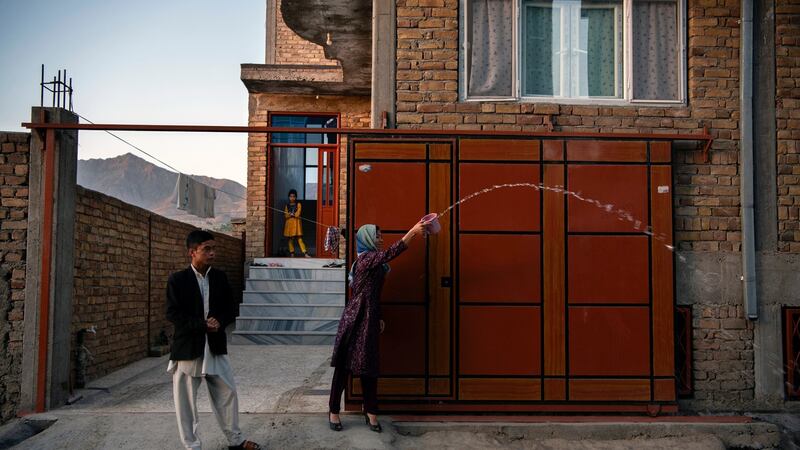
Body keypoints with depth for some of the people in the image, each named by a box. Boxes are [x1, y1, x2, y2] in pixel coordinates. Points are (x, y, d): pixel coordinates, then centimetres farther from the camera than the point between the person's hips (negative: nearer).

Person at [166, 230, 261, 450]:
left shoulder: (220, 277, 6)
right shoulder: (177, 279, -6)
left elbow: (230, 309, 8)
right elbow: (173, 314, -11)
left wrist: (219, 322, -13)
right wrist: (202, 324, -20)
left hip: (215, 346, 4)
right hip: (187, 347, -4)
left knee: (227, 394, 11)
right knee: (186, 400, 5)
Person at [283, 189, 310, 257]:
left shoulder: (298, 204, 2)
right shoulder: (287, 206, 11)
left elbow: (297, 214, -8)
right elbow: (286, 216, 3)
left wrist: (290, 214, -1)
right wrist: (293, 214, -12)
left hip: (297, 223, -3)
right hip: (289, 223, 3)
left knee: (299, 239, -11)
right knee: (290, 239, 4)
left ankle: (305, 254, -16)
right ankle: (292, 254, 10)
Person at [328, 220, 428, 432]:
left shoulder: (374, 261, 16)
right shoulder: (365, 258, -11)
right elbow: (392, 252, -27)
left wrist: (378, 318, 21)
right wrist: (413, 231, -30)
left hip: (369, 319, 9)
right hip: (355, 318, -8)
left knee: (369, 366, 10)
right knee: (344, 365, 1)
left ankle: (370, 412, 18)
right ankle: (333, 411, 12)